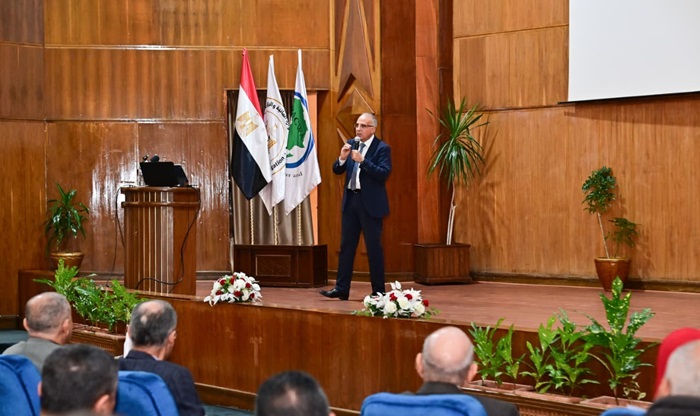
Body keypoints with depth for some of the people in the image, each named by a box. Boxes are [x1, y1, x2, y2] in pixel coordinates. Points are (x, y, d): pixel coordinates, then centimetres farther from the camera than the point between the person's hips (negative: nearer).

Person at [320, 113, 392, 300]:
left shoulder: (382, 148, -7)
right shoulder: (351, 144, 10)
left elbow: (384, 173, -19)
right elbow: (337, 170, 10)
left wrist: (362, 160, -26)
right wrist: (342, 158, -11)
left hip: (370, 203, -6)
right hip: (350, 200, 6)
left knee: (374, 247, 0)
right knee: (346, 246, 7)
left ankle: (378, 291, 8)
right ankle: (341, 289, 10)